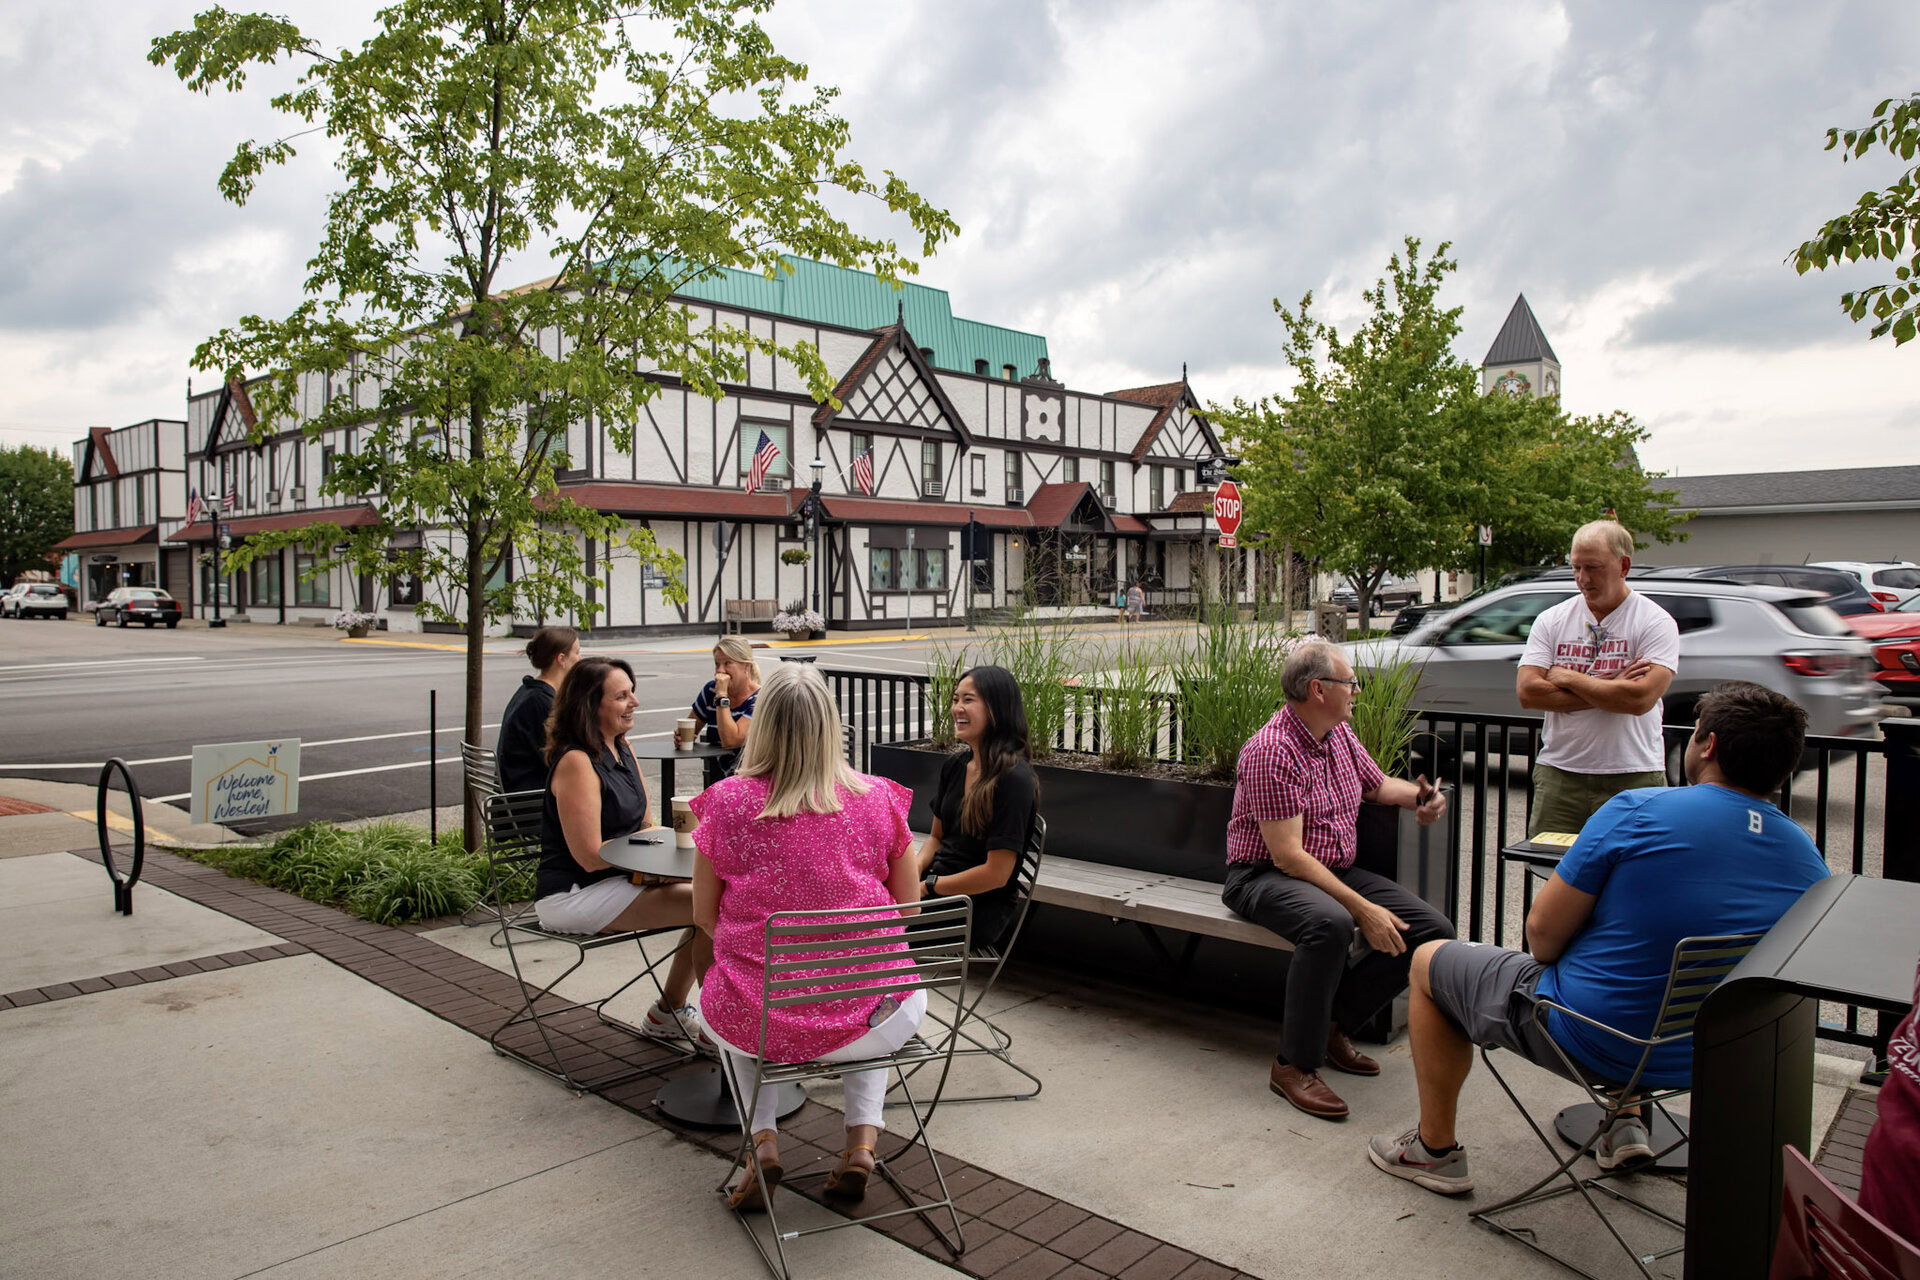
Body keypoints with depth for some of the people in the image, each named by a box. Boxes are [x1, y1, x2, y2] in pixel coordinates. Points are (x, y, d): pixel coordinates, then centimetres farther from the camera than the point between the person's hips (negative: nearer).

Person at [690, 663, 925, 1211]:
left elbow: (704, 914, 4)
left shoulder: (728, 802, -9)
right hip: (866, 1025, 1)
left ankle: (763, 1142, 19)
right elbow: (909, 909, 5)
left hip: (759, 1023, 0)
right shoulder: (878, 800, -7)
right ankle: (862, 1140, 22)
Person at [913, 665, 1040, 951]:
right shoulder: (954, 765, 8)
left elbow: (996, 874, -17)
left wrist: (927, 886, -10)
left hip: (982, 907, -7)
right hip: (940, 888, 7)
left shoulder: (1013, 779, -16)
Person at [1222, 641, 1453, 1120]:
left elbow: (1376, 782, 27)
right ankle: (1294, 1064, -22)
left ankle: (1331, 1023, 3)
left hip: (1338, 872, 9)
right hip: (1267, 877, -8)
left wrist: (1416, 796, 3)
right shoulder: (1272, 751, -20)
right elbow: (1288, 855, -24)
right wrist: (1362, 908, -29)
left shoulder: (1339, 733, 7)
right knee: (1331, 923, -40)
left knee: (1433, 932, -9)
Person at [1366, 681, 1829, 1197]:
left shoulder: (1638, 811, -21)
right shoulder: (1807, 858, -4)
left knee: (1430, 961, 15)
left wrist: (1550, 967, 6)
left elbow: (1543, 930, -15)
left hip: (1588, 1042, -6)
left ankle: (1435, 1149, 24)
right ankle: (1626, 1122, 33)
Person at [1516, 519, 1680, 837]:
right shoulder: (1552, 620, 8)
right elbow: (1527, 692, -5)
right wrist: (1609, 689, -9)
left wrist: (1567, 678, -7)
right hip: (1559, 775, 3)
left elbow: (1641, 699, -16)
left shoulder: (1656, 622, -1)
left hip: (1633, 779, -2)